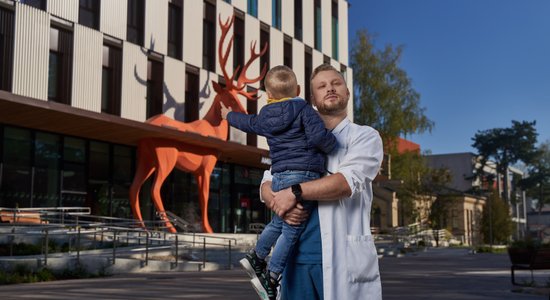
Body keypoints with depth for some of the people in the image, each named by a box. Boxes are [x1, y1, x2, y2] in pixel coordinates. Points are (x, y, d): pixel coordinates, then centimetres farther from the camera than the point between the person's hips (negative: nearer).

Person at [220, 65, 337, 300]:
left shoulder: (266, 117, 16)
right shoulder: (303, 109, -4)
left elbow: (248, 122, 36)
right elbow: (318, 135, -19)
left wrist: (229, 116, 57)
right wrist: (333, 146, 2)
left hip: (279, 177, 7)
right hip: (302, 176, -7)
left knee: (278, 223, 25)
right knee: (292, 229, -3)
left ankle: (256, 258, 34)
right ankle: (271, 278, -4)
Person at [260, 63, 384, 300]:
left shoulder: (365, 136, 4)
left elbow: (347, 181, -13)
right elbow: (266, 185, 11)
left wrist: (294, 192, -13)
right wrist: (279, 203, -11)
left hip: (342, 257, -4)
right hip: (297, 255, 4)